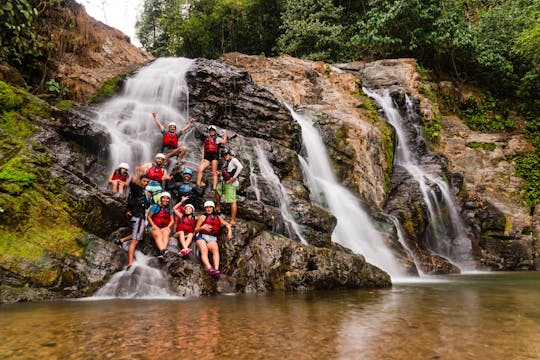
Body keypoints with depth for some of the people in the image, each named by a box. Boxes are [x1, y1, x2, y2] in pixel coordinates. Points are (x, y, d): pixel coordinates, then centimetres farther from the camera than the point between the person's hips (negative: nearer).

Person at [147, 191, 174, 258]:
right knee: (158, 235, -33)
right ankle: (161, 250, -57)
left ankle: (164, 249, -55)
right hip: (154, 227, -2)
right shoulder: (155, 207, 6)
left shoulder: (169, 210, 17)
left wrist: (167, 227, -5)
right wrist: (154, 226, -9)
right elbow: (148, 217, 2)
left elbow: (172, 220, 15)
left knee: (166, 234, -32)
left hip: (165, 228, 2)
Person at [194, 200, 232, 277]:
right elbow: (196, 230, 11)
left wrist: (229, 230, 1)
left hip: (212, 238, 1)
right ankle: (209, 268, -52)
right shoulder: (202, 217, 17)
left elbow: (227, 224, 22)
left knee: (215, 249, -31)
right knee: (204, 250, -31)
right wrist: (202, 228, -10)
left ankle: (216, 269, -48)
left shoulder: (218, 218, 24)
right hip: (201, 236, -1)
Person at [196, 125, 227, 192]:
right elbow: (203, 149, 21)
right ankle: (198, 185, -13)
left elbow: (224, 142, -10)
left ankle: (214, 188, -10)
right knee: (200, 169, -13)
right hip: (207, 155, 4)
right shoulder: (206, 139, 23)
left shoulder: (218, 139, 10)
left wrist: (225, 133, -5)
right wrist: (202, 158, 11)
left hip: (215, 155, -4)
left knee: (214, 172, -6)